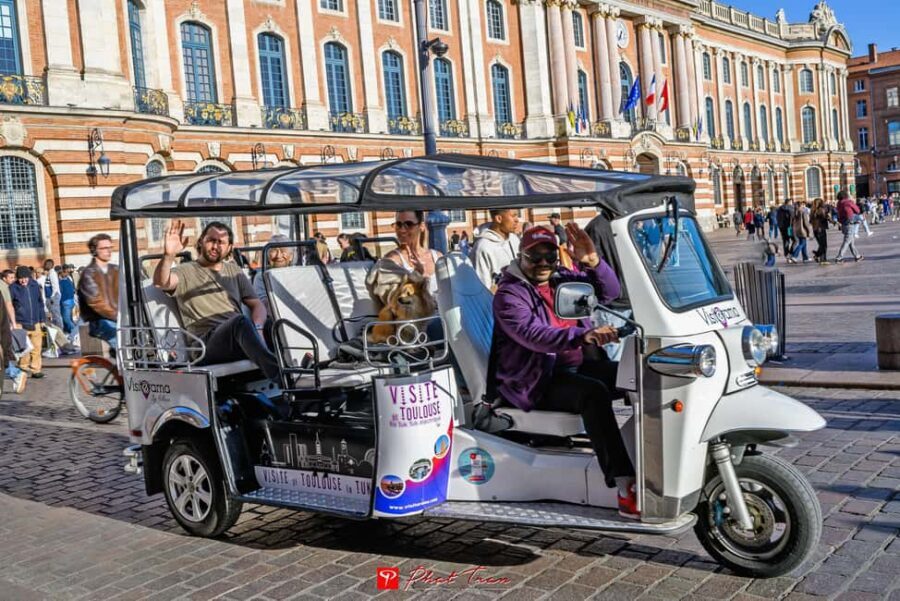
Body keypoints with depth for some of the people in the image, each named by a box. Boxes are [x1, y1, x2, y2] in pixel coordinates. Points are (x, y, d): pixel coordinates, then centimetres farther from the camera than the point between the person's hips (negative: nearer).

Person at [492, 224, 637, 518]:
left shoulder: (562, 279, 13)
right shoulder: (509, 294, -9)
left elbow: (610, 292, 6)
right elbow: (533, 335, -27)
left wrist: (593, 262, -14)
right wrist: (583, 336, -41)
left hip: (575, 365, 8)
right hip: (536, 381, -8)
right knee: (594, 393, -32)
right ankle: (626, 487, -36)